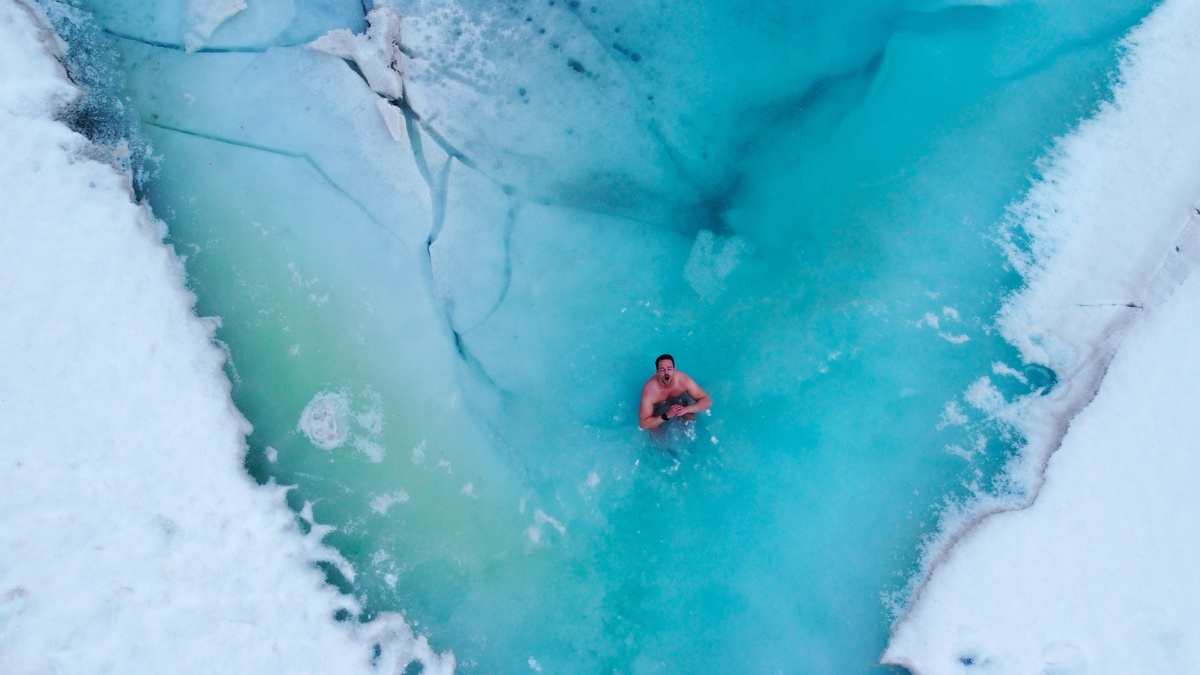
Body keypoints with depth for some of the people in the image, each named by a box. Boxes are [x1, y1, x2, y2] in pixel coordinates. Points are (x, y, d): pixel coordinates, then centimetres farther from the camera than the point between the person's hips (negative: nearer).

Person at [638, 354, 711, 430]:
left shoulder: (683, 380, -33)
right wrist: (667, 415, -49)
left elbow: (707, 402, -28)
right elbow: (643, 423, -38)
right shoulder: (649, 389, -39)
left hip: (679, 399, 2)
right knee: (653, 428, -22)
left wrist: (685, 410, -44)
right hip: (657, 406, -2)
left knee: (690, 416, -19)